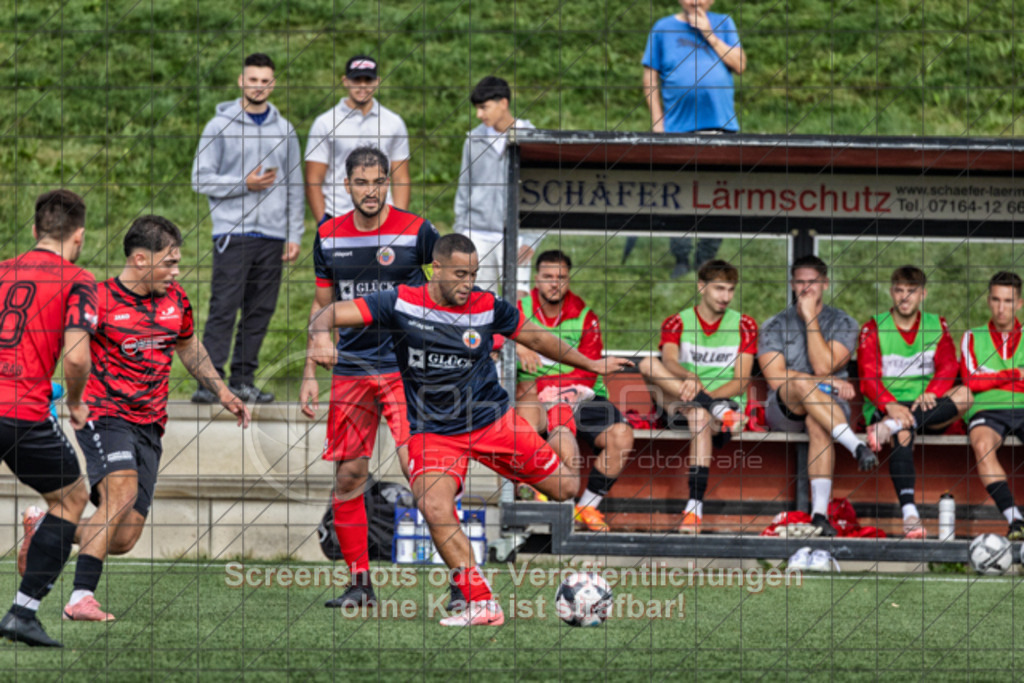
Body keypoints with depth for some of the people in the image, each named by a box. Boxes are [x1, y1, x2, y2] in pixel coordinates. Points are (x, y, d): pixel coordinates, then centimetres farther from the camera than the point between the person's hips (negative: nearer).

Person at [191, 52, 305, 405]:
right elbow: (201, 180, -1)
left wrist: (295, 235, 8)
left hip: (272, 235, 4)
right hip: (233, 231, -4)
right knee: (224, 309, -10)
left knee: (260, 311, 3)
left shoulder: (284, 130, 13)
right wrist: (244, 184, -13)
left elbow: (295, 186, 16)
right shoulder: (220, 127, 2)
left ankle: (244, 379, 8)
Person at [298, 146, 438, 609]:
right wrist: (310, 374, 11)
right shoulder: (329, 237, 7)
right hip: (350, 372, 4)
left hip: (405, 367, -4)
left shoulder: (415, 231, -5)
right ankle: (359, 583, 13)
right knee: (347, 475, 2)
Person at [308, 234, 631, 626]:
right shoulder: (402, 304, -10)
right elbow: (333, 314, -12)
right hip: (433, 431, -2)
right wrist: (321, 334, -35)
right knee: (435, 509, -27)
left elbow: (537, 339, 13)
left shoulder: (488, 307, -4)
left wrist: (589, 365, 17)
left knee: (568, 488, -3)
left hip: (492, 420, 2)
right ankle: (481, 605, -22)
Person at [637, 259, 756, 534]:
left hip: (728, 401, -2)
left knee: (700, 417, -39)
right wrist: (689, 379, -36)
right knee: (647, 365, -23)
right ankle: (716, 408, -38)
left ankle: (695, 507, -49)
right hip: (678, 406, 2)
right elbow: (669, 362, -12)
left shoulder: (744, 325, 8)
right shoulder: (677, 323, 9)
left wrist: (701, 397, -19)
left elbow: (741, 382, -2)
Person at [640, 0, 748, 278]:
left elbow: (739, 65, 1)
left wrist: (708, 34, -3)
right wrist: (657, 120, 1)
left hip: (720, 125, 1)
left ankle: (707, 258, 7)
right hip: (677, 128, -1)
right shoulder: (663, 28, 8)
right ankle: (681, 259, 3)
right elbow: (651, 78, 8)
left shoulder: (723, 24, 12)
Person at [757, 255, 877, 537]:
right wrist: (829, 383, -12)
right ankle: (857, 446, -49)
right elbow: (775, 377, -5)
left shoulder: (842, 323, 8)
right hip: (783, 410, 0)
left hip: (830, 407, 0)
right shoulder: (775, 326, 10)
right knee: (802, 385, -36)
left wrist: (810, 318, -9)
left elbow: (823, 366, -10)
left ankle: (820, 513, -49)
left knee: (818, 423, -38)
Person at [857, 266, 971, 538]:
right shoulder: (873, 329, 6)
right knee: (904, 434, -39)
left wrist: (931, 393, -22)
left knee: (964, 395, -29)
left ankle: (891, 427, -40)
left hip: (927, 409, 3)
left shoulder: (937, 326, 15)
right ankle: (910, 515, -52)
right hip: (886, 408, -3)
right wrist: (890, 405, -27)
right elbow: (868, 378, -7)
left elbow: (948, 368, 0)